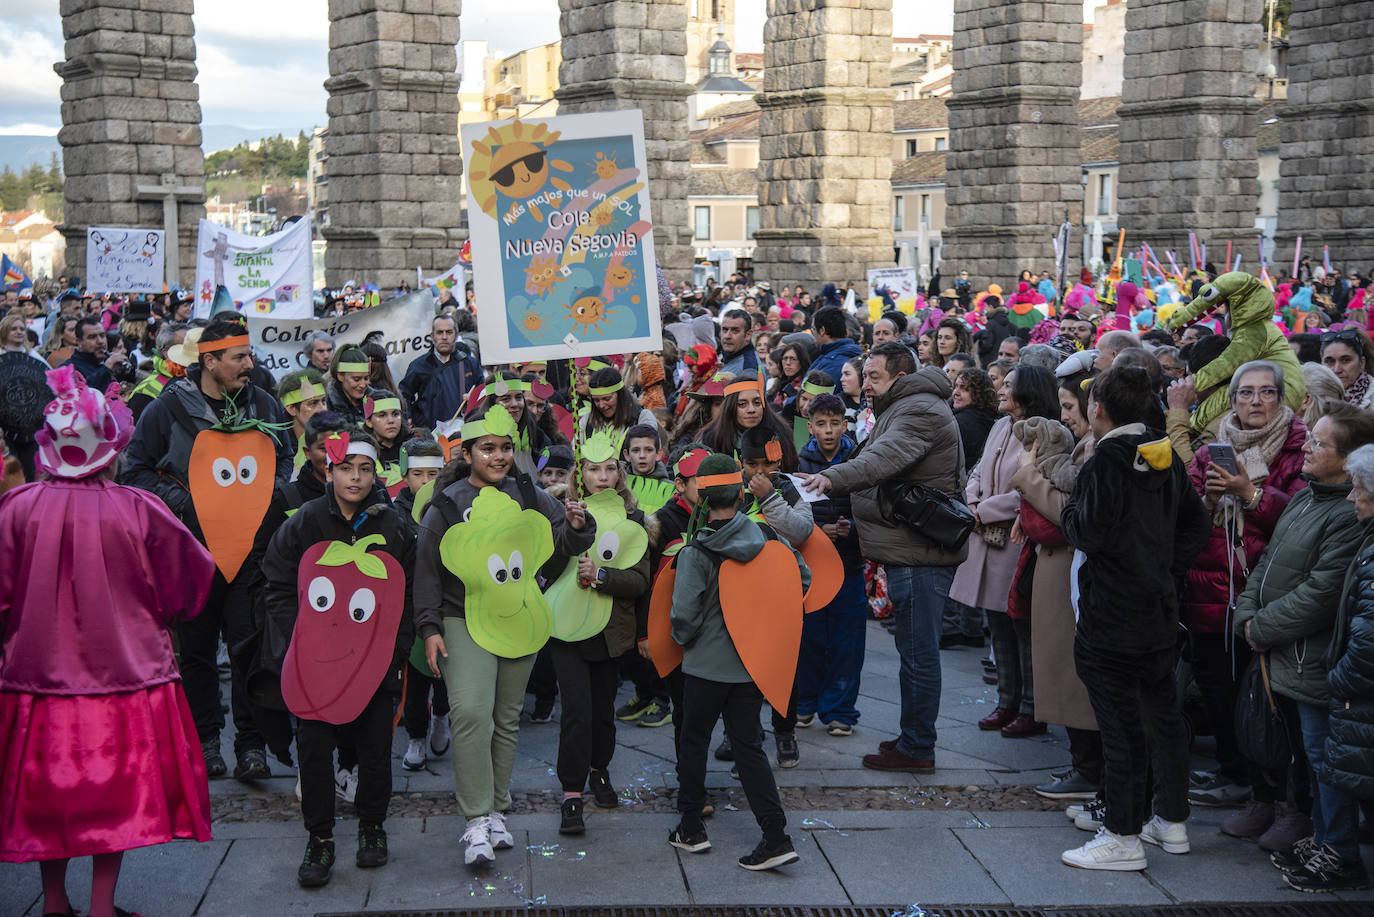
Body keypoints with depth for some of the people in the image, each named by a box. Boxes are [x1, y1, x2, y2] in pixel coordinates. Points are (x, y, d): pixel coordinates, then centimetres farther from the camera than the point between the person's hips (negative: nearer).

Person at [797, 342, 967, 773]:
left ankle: (916, 748, 0)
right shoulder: (903, 409, 22)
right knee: (915, 649, 16)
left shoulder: (918, 411, -14)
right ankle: (914, 738, 24)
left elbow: (885, 458, -33)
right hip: (914, 549, 11)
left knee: (917, 652, -5)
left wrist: (832, 478, -47)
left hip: (920, 554, -11)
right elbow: (882, 467, 29)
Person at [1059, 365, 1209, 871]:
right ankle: (1172, 821, 26)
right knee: (1162, 711, 16)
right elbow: (1196, 524, 11)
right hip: (1160, 610, 8)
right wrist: (1168, 570, 14)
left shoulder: (1106, 463, -17)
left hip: (1112, 616, -8)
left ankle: (1122, 837, 2)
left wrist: (1069, 508, -3)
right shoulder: (1167, 459, 7)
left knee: (1120, 722, -3)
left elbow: (1088, 534, -22)